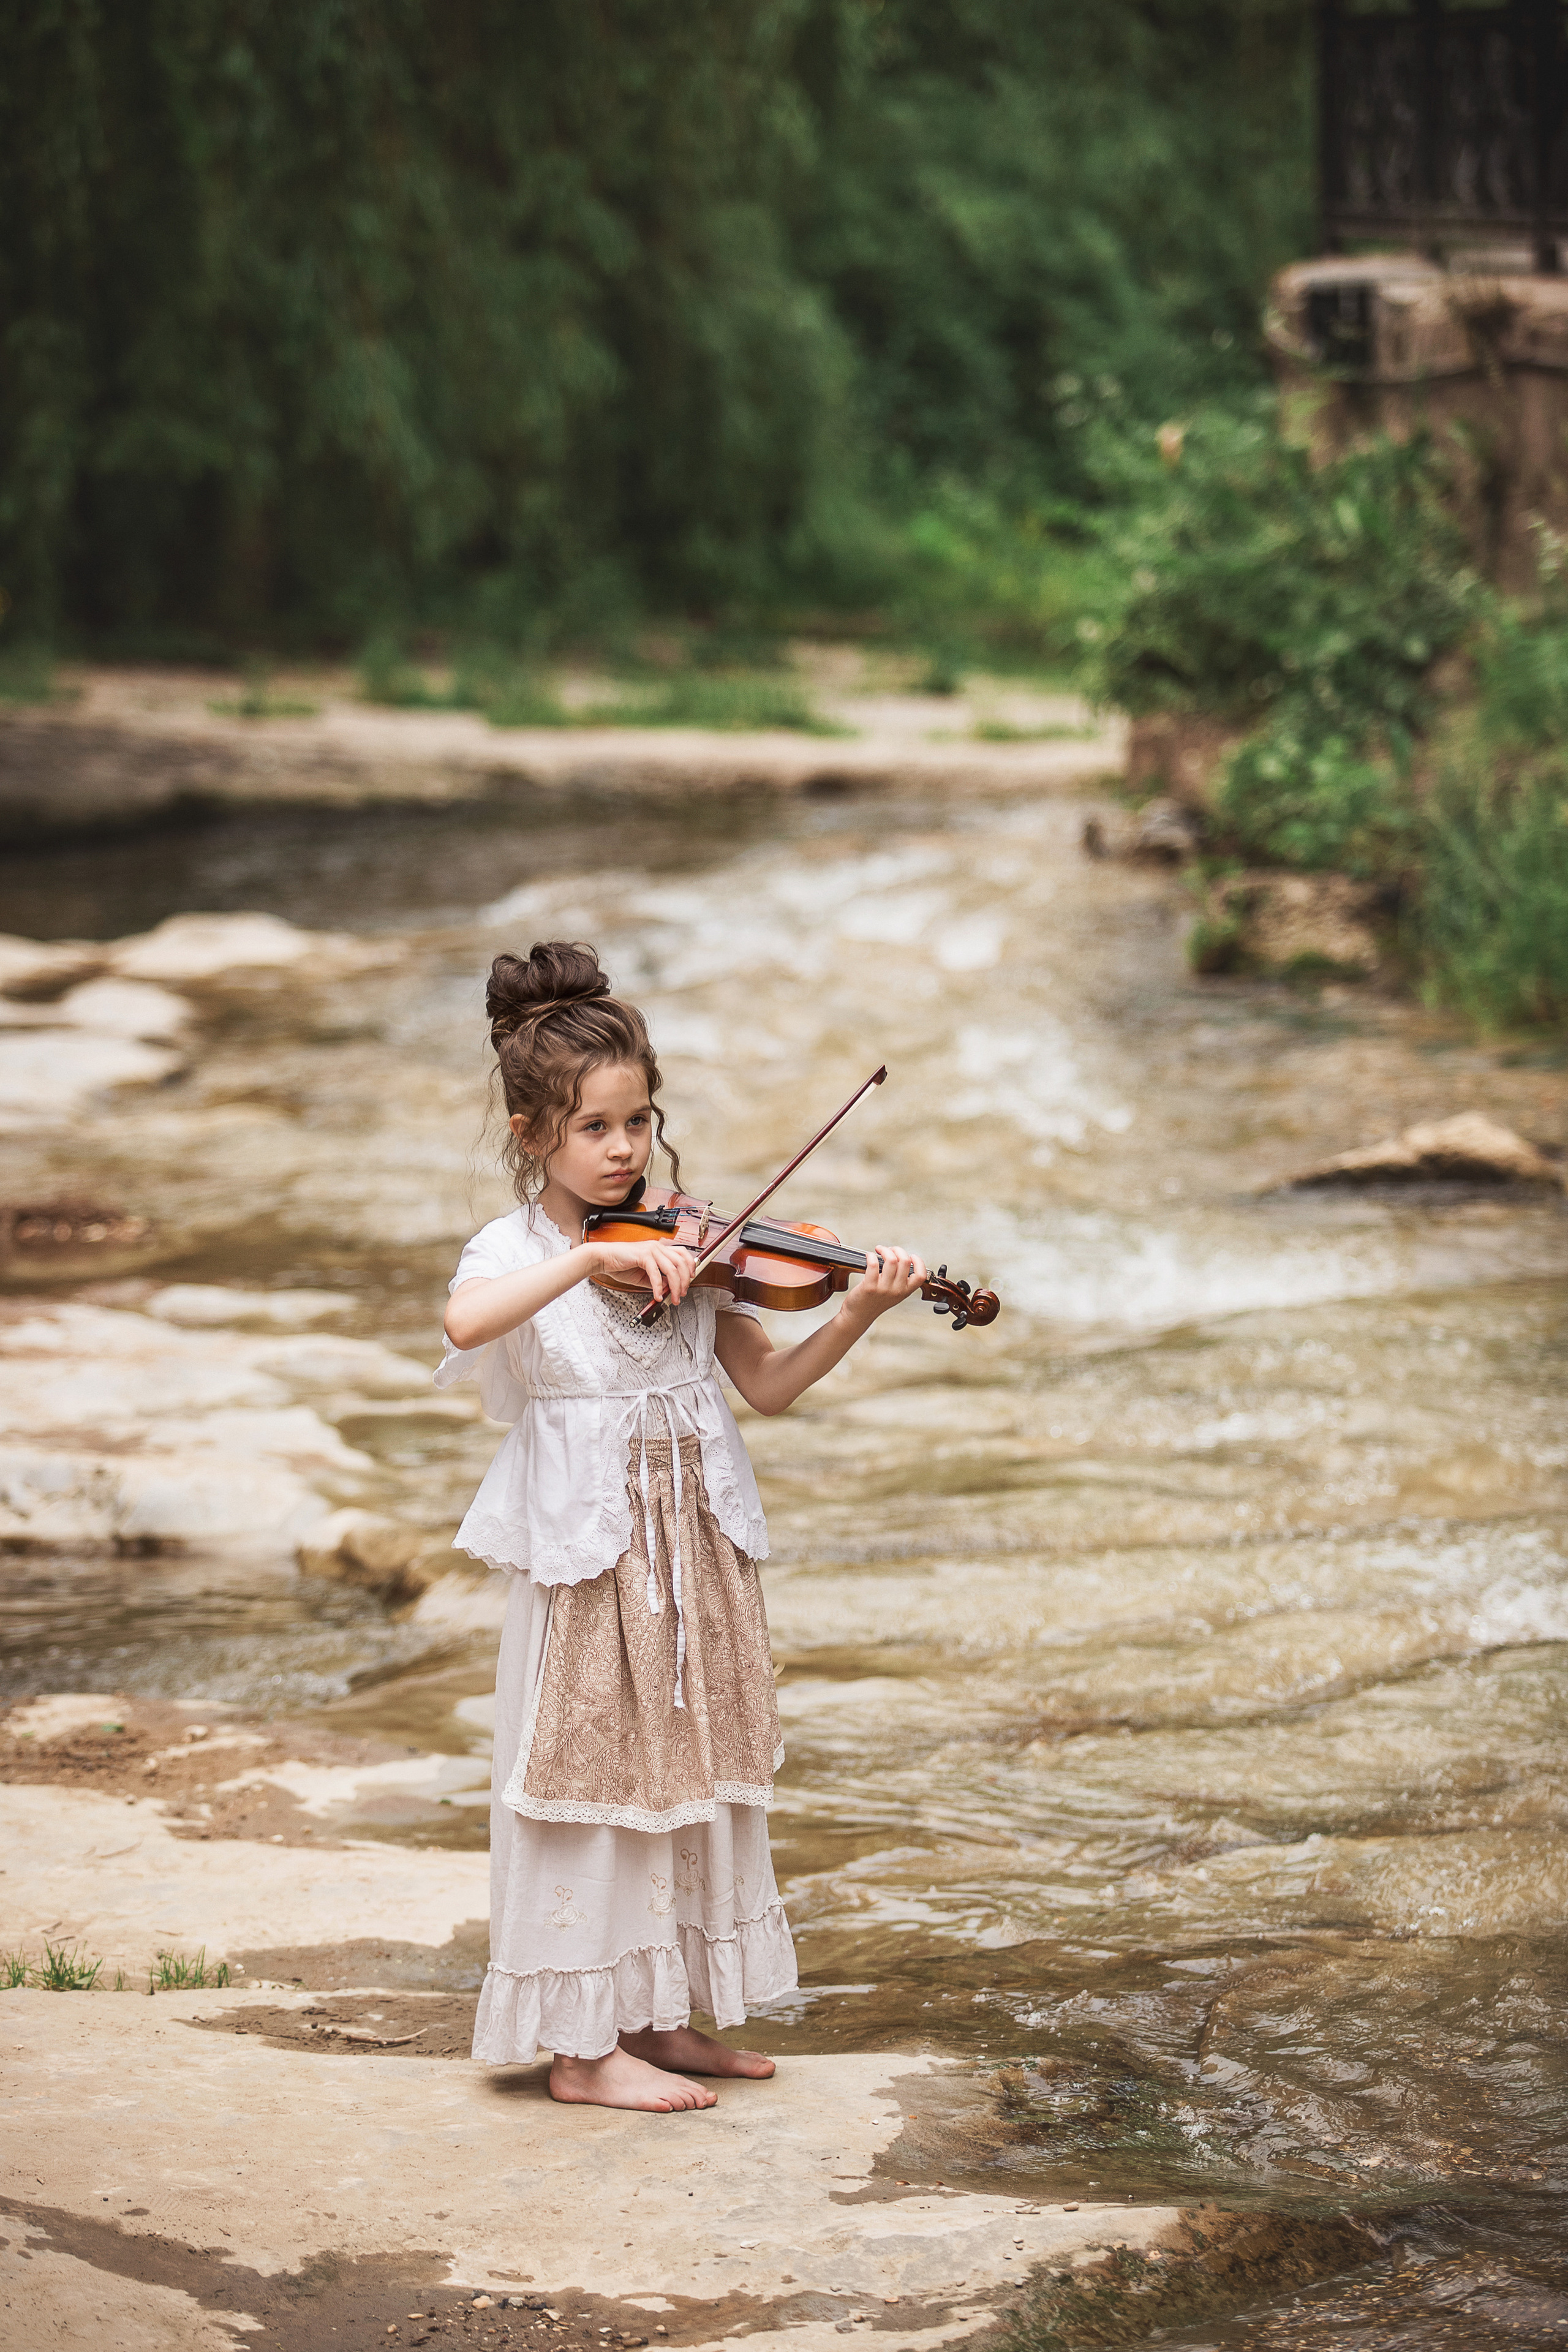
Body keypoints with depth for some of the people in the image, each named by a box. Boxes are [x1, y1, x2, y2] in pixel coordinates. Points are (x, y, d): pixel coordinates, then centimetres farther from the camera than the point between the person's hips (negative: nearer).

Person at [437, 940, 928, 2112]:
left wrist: (857, 1316, -13)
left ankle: (661, 2016, 24)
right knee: (595, 1783, -1)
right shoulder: (514, 1253, -9)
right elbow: (466, 1323, -33)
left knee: (694, 1780, 12)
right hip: (585, 1561, -5)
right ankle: (582, 2043, 8)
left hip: (698, 1559, 5)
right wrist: (596, 1255, -38)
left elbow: (770, 1384, 2)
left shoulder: (687, 1245, 5)